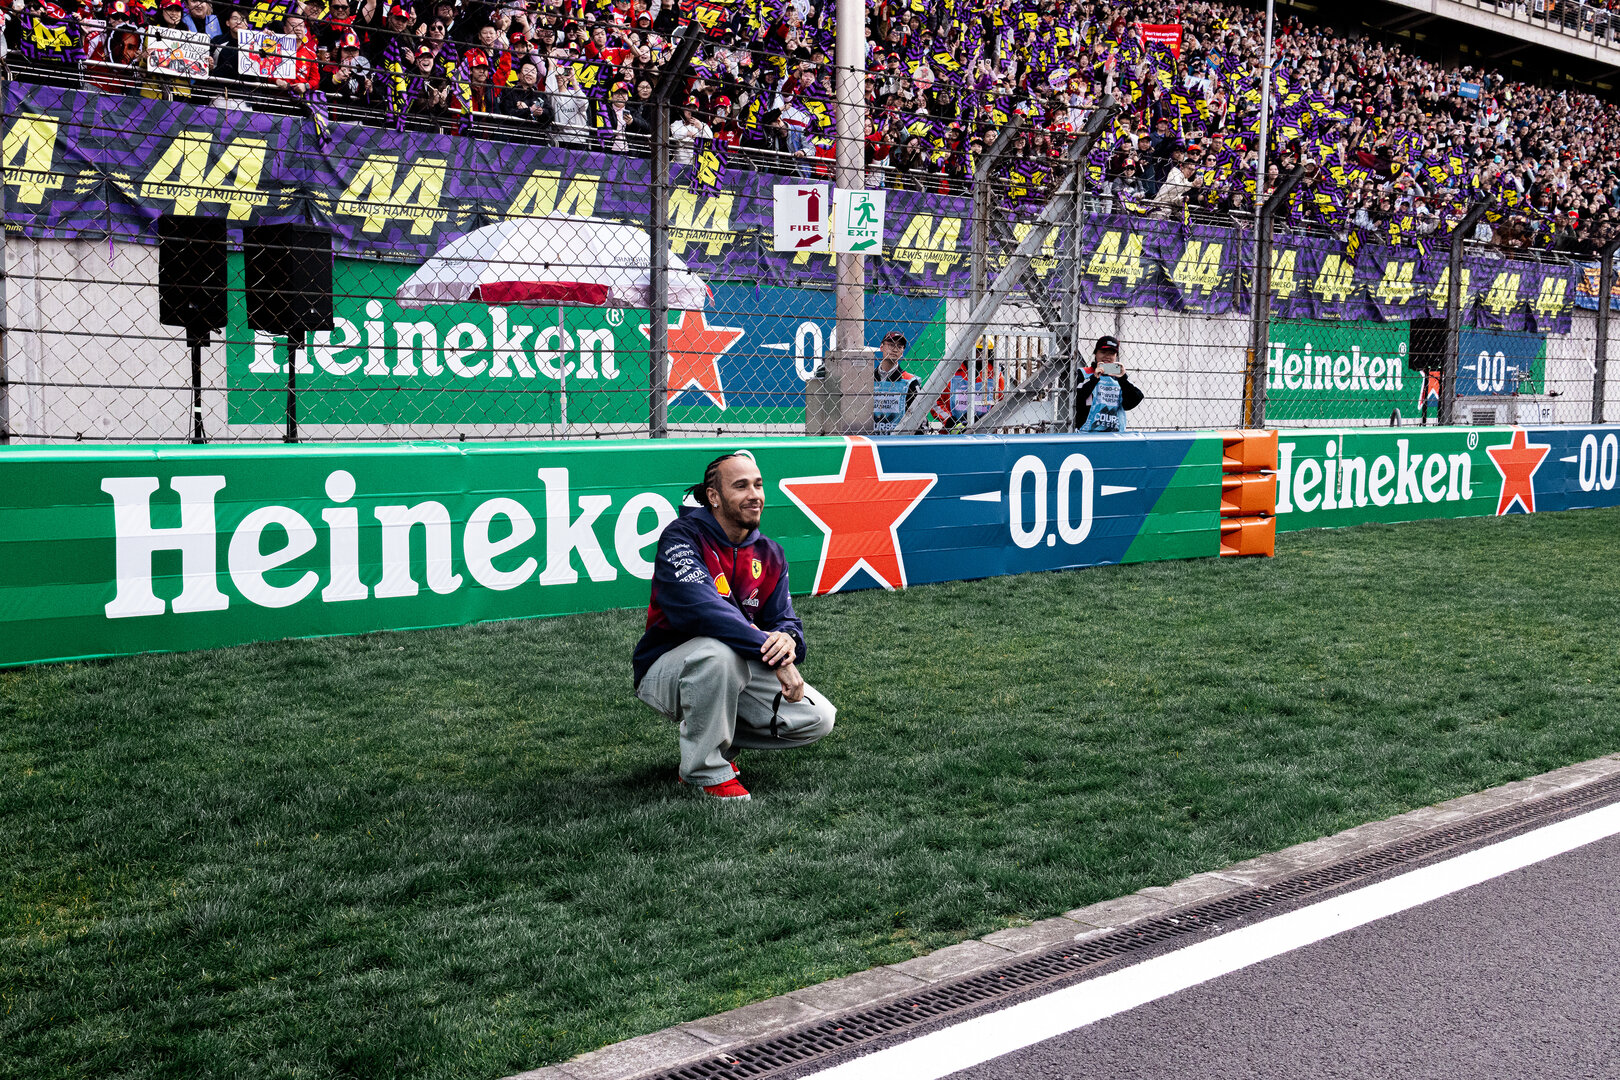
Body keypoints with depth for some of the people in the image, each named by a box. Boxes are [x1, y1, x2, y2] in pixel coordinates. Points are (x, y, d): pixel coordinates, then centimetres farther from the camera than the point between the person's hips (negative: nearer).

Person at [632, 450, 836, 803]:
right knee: (718, 651, -40)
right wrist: (771, 652, -39)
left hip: (734, 674, 6)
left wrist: (788, 639, -27)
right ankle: (705, 769, -19)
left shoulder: (769, 555, 5)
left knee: (818, 718, -8)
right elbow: (702, 608, -33)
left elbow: (783, 619, 0)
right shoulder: (682, 537, -18)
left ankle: (718, 742, 12)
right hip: (665, 669, -6)